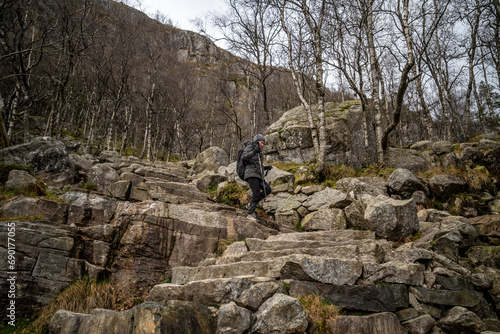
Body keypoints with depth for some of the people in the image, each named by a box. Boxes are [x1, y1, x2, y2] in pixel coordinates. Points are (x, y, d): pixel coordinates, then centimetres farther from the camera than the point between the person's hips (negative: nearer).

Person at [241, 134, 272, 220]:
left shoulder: (258, 153, 27)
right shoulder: (249, 147, 4)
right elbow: (244, 157, -16)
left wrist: (265, 167, 13)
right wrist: (254, 151, -28)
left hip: (258, 176, 8)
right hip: (251, 174, -8)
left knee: (268, 190, -10)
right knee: (257, 193, -18)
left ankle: (252, 204, 0)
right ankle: (251, 214, -10)